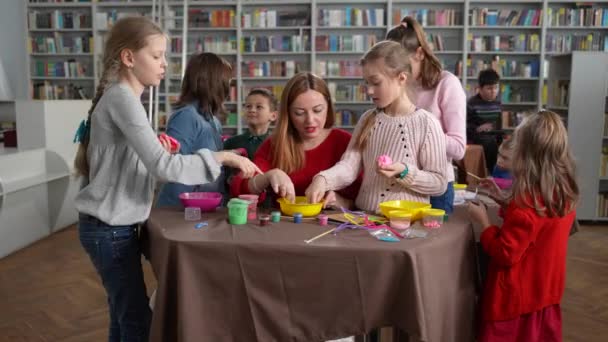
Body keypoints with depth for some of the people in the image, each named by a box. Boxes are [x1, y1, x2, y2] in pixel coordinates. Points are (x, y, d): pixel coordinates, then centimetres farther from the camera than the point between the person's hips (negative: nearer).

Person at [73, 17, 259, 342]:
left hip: (116, 224, 9)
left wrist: (157, 151, -3)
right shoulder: (121, 97, -19)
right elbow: (163, 167, -27)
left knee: (125, 315, 15)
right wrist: (222, 157, -22)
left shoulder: (122, 97, 11)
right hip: (109, 229, -9)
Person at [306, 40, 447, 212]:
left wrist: (404, 172, -18)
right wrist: (323, 179, -18)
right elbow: (349, 165, -1)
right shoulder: (367, 120, 9)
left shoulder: (426, 123, -7)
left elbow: (439, 183, -5)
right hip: (364, 216, 3)